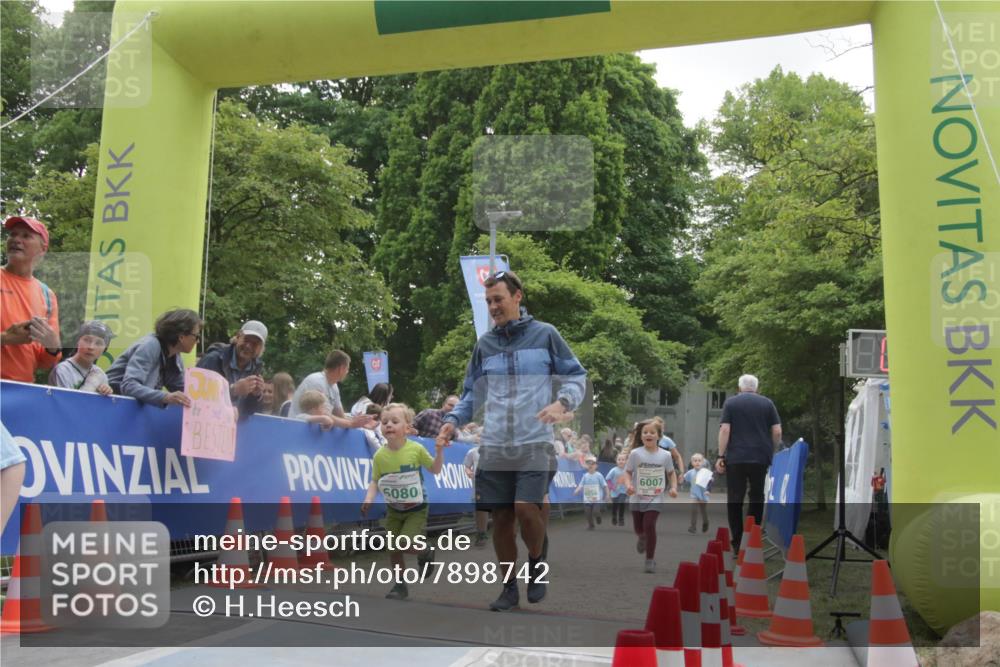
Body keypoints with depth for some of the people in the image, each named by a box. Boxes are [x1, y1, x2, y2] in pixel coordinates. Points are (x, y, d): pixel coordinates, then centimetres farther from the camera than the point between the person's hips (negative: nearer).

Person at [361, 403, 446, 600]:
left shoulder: (416, 449, -16)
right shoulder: (379, 455, -10)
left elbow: (435, 470, -3)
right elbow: (375, 482, -1)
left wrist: (439, 452, -18)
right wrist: (368, 500, -17)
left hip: (416, 509, -3)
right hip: (393, 510, 3)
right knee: (394, 549, 5)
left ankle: (426, 550, 17)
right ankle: (400, 586, 23)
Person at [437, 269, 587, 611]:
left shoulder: (545, 334, 2)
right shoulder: (484, 343, 13)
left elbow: (576, 375, 6)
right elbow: (472, 391, 20)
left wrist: (562, 402, -14)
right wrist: (453, 421, 4)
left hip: (535, 444, -3)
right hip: (493, 446, 4)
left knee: (526, 509, -18)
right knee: (501, 518, 4)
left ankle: (537, 562, 12)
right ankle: (509, 587, 21)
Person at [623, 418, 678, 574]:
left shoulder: (665, 455, -6)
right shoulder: (635, 454, -10)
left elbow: (671, 473, 8)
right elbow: (628, 472, -6)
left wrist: (673, 487, -6)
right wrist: (628, 485, -24)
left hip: (655, 498, -1)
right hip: (638, 497, 1)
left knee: (649, 525, -16)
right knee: (638, 528, 14)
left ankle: (650, 559, 0)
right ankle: (642, 537, 53)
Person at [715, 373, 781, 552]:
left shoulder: (731, 402, 4)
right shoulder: (767, 403, 8)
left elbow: (725, 430, -6)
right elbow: (777, 432, 2)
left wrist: (721, 456, -2)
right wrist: (771, 451, 18)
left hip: (736, 457, -2)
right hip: (761, 457, 2)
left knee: (735, 500, 4)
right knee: (757, 498, 15)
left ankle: (737, 543, 2)